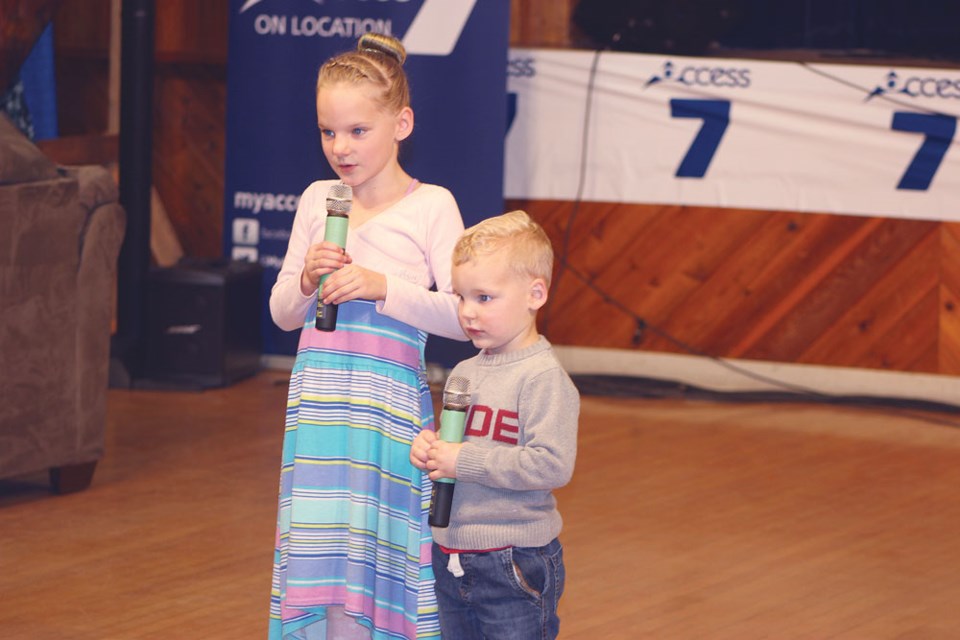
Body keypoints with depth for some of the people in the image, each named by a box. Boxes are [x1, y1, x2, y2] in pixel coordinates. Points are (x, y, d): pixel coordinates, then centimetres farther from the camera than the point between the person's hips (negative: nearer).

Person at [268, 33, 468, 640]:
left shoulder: (430, 205, -3)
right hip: (319, 401, 4)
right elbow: (283, 313, 16)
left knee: (379, 558, -4)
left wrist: (382, 287, -17)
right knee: (326, 563, 4)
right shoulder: (317, 201, 10)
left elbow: (462, 317, -9)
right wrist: (307, 279, -5)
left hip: (388, 402, -4)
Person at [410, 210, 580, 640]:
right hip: (451, 557, 8)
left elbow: (553, 465, -24)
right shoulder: (464, 373, 10)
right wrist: (428, 448, 0)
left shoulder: (544, 378, -15)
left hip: (514, 564, -8)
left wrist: (465, 461, -22)